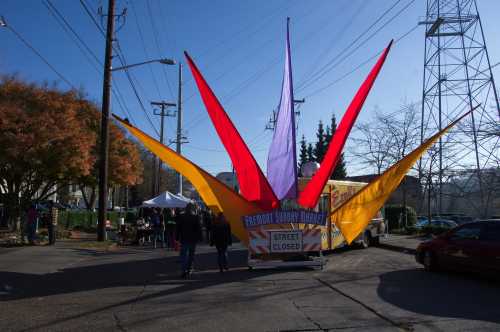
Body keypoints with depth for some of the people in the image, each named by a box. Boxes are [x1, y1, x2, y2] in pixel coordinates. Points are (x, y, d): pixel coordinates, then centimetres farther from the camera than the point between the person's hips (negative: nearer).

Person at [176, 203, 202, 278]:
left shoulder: (181, 217, -3)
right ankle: (189, 269, 20)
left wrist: (177, 238, 5)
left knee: (183, 255, 3)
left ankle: (184, 271, -9)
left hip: (184, 239, 0)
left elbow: (178, 229, 0)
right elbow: (199, 229, -4)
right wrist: (199, 238, 2)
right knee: (191, 255, 15)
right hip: (193, 239, 0)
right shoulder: (196, 217, -5)